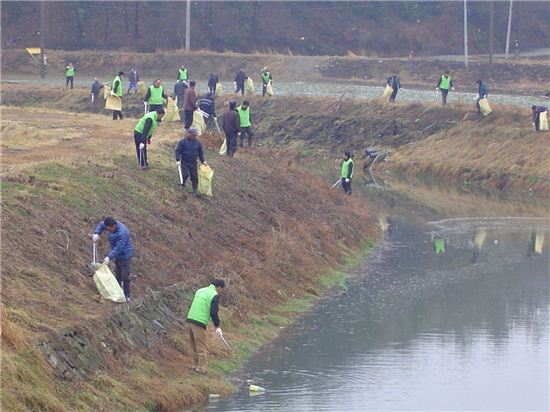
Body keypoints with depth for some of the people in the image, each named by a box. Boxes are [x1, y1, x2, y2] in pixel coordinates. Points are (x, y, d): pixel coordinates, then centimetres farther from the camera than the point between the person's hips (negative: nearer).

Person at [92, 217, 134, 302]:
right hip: (117, 255, 9)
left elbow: (119, 248, -30)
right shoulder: (112, 225, -8)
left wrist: (109, 257, -31)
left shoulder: (122, 233, -33)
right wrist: (97, 233, -8)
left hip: (124, 255, -9)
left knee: (124, 276, -6)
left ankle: (127, 296, 0)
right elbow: (101, 224, 10)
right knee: (117, 275, 18)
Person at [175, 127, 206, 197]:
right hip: (184, 162, -3)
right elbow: (177, 151, -7)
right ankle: (182, 184, 12)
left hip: (193, 162, 3)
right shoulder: (182, 141, -8)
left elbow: (200, 152, 16)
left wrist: (202, 161, 16)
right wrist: (178, 160, -16)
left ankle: (195, 192, 10)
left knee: (194, 177, 2)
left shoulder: (197, 143, 4)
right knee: (185, 174, -19)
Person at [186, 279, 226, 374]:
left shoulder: (200, 291, 18)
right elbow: (214, 312, -12)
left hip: (190, 319, 8)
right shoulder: (214, 296, -7)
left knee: (195, 345, 18)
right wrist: (217, 327, -5)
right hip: (199, 323, -8)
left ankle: (196, 365, 22)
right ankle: (202, 368, -5)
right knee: (203, 347, -3)